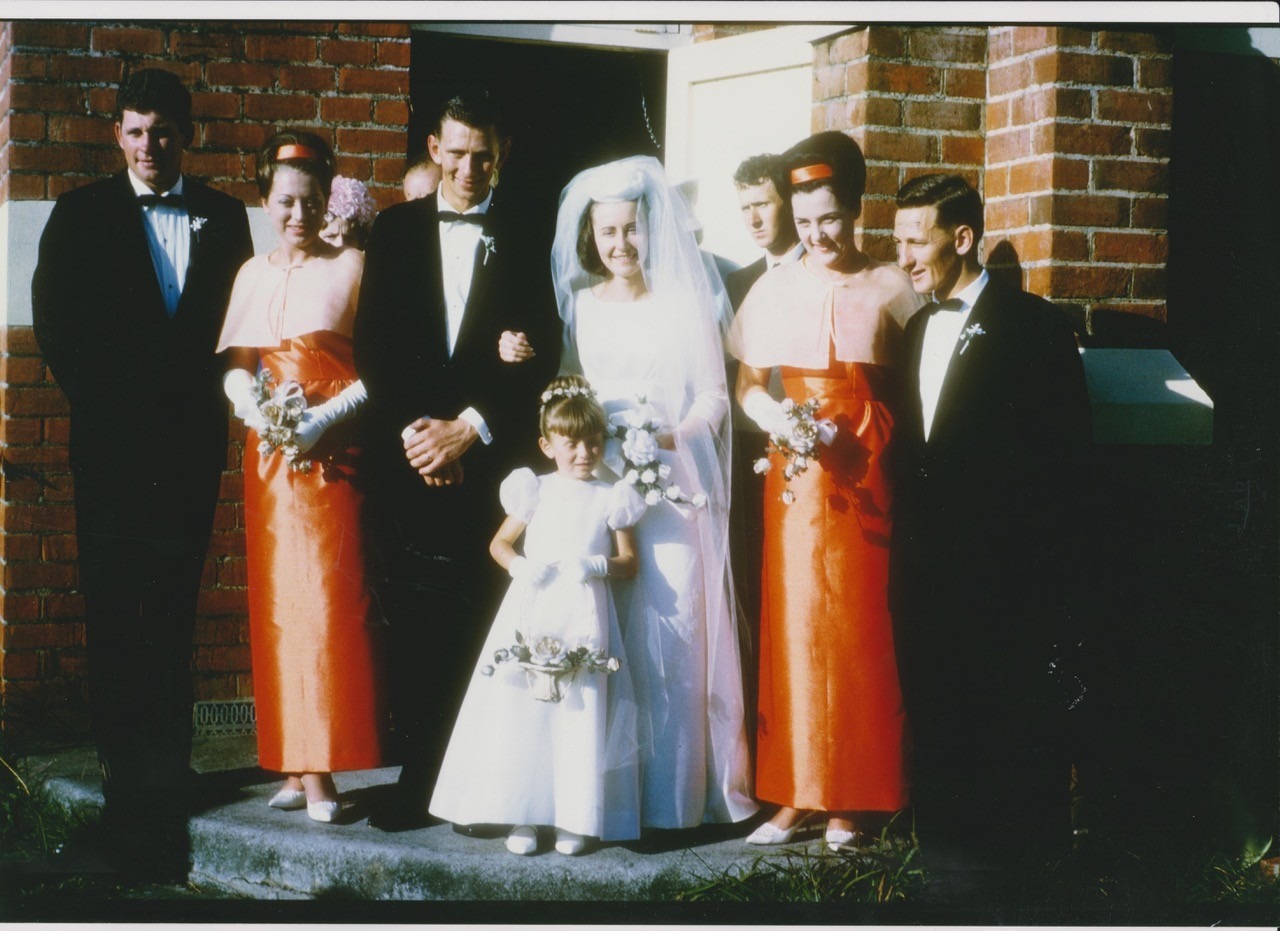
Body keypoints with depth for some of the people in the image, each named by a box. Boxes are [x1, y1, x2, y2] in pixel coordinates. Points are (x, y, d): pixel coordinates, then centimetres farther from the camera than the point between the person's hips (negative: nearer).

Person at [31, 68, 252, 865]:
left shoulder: (223, 218, 8)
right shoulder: (81, 216, 3)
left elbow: (235, 321, 9)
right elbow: (56, 323, 1)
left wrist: (209, 393, -3)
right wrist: (99, 401, -5)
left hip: (191, 440, 2)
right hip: (112, 440, -2)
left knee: (176, 609, 7)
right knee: (113, 610, 1)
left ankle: (168, 762, 13)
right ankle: (125, 765, 5)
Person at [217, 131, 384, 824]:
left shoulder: (351, 267, 1)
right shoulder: (252, 275, 14)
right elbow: (236, 370, 12)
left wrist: (323, 419, -16)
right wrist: (261, 416, -8)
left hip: (335, 455, -4)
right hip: (269, 454, 4)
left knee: (331, 603, -8)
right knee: (276, 604, 3)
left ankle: (323, 772, -6)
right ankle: (291, 765, 7)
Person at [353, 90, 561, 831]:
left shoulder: (529, 239, 4)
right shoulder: (394, 231, 11)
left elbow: (543, 355, -1)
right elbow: (373, 345, 7)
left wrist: (469, 429, -9)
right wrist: (411, 431, -5)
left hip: (494, 458, -2)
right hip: (408, 458, 2)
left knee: (485, 626, -3)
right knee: (412, 625, 1)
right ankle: (419, 777, 7)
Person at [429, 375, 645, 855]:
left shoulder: (610, 497, 6)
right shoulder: (535, 491, 6)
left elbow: (630, 561, 6)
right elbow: (499, 543, 13)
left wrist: (599, 566, -14)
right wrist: (519, 565, -8)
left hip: (584, 620, 0)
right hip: (531, 613, 0)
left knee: (581, 716, -4)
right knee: (523, 709, -4)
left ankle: (576, 819, 4)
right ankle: (522, 816, 5)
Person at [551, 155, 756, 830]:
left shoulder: (687, 301, 3)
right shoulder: (579, 303, 12)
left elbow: (714, 394, 0)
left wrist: (674, 435, -17)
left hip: (672, 484, -2)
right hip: (597, 474, 2)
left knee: (672, 628, -7)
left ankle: (673, 793, 0)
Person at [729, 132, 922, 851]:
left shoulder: (891, 288, 2)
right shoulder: (774, 290, 10)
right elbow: (748, 384, 12)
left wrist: (869, 436, -13)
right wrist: (778, 420, -7)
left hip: (867, 474, -2)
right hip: (795, 473, 2)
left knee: (861, 628, -2)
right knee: (793, 624, 0)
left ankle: (854, 798, 6)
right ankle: (797, 792, 7)